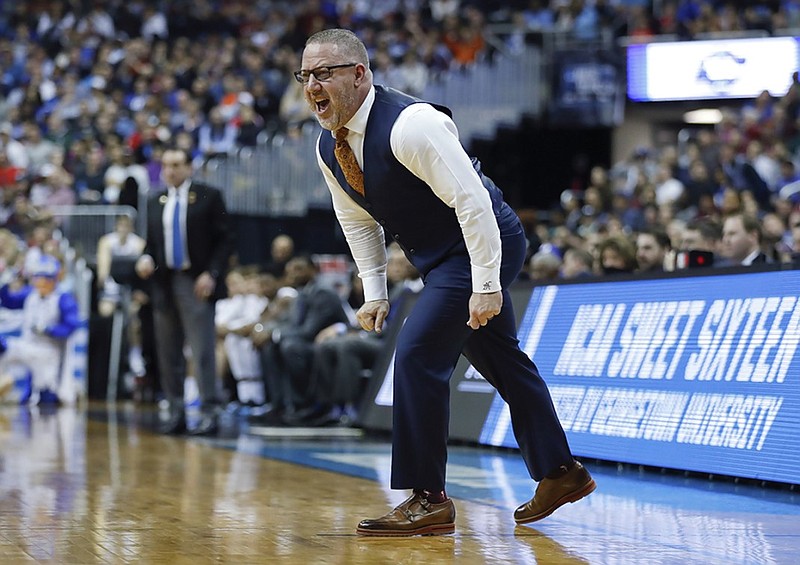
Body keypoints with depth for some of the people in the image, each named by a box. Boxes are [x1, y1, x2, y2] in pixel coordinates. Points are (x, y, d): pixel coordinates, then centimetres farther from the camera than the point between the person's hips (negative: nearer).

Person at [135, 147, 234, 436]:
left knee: (202, 351, -10)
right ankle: (176, 413, 12)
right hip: (164, 283, 5)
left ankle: (209, 414, -9)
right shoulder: (155, 202, 16)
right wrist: (146, 258, -2)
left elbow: (224, 240, -1)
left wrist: (211, 274, -11)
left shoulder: (209, 197, 2)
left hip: (196, 283, -5)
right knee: (168, 354, 6)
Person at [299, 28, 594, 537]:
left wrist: (486, 285, -28)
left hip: (483, 244, -9)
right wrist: (375, 293, 10)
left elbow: (471, 201, -29)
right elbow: (359, 222, 14)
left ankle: (429, 499, -10)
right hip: (439, 258, 9)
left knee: (418, 354, -17)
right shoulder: (329, 147, -1)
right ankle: (560, 473, 33)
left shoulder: (409, 125, -28)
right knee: (501, 361, 19)